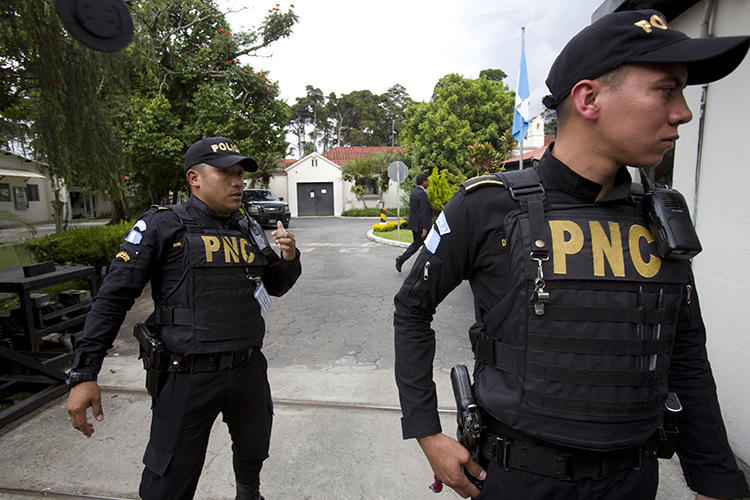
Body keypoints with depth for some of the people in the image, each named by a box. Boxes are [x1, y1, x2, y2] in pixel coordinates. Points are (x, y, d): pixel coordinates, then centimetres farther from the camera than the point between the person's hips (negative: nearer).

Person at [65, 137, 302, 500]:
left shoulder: (248, 230, 4)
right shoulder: (162, 225, -10)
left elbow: (276, 287, 13)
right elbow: (113, 298, -8)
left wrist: (289, 258, -8)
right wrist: (83, 375, -10)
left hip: (248, 370, 5)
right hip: (188, 378, -4)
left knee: (253, 453, 26)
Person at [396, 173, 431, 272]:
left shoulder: (413, 192, 10)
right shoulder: (422, 194, -18)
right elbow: (423, 212, -22)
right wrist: (425, 228, -22)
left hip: (414, 223, 8)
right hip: (421, 225, -8)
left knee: (416, 244, 16)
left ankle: (401, 259, 5)